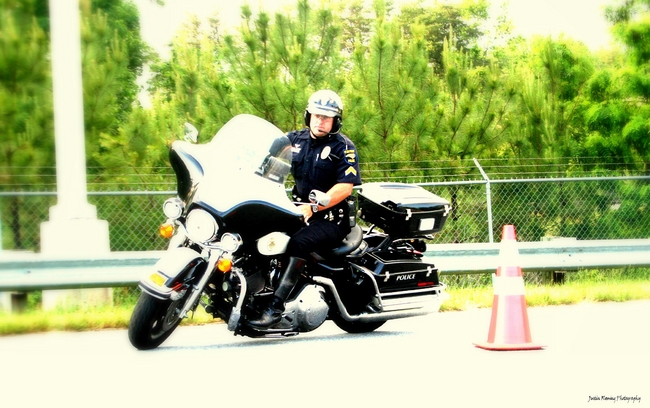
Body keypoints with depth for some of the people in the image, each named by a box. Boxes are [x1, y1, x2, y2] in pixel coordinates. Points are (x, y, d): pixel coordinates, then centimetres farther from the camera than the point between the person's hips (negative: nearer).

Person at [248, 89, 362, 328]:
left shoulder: (343, 147, -3)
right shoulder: (295, 139, 13)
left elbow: (345, 187, -13)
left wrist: (313, 207, -23)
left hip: (330, 219, -6)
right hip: (297, 210, 6)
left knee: (299, 242, -34)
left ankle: (276, 307, -39)